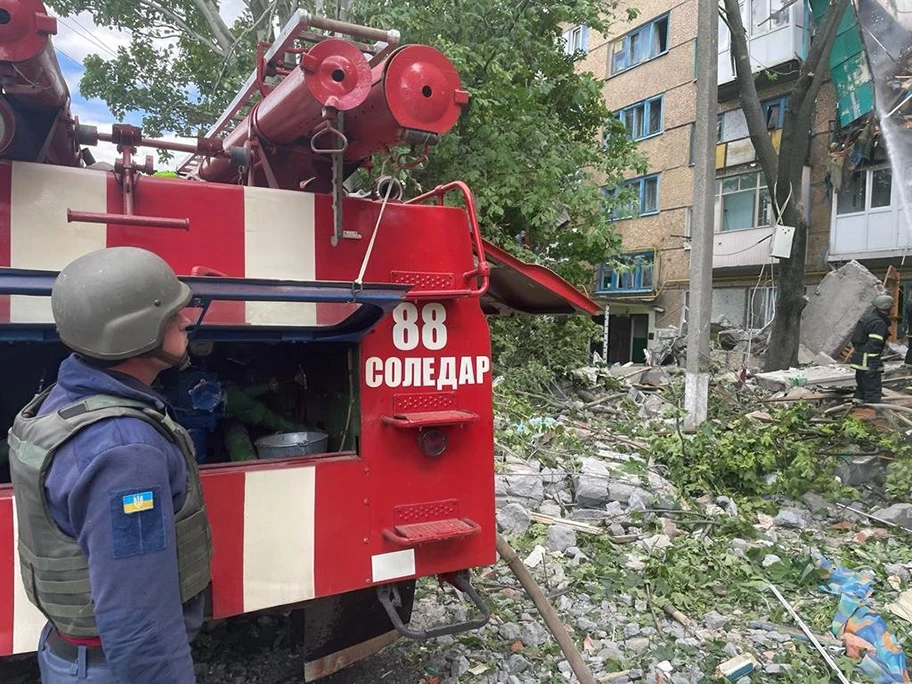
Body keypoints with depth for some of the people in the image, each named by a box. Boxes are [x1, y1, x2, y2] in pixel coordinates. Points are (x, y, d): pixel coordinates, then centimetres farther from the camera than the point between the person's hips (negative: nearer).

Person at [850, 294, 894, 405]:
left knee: (861, 388, 18)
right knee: (873, 391, -5)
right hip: (868, 362, -10)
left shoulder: (868, 318, 14)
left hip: (859, 360, 10)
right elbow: (874, 345, -22)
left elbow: (855, 339, 20)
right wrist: (873, 366, -22)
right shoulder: (879, 323, -16)